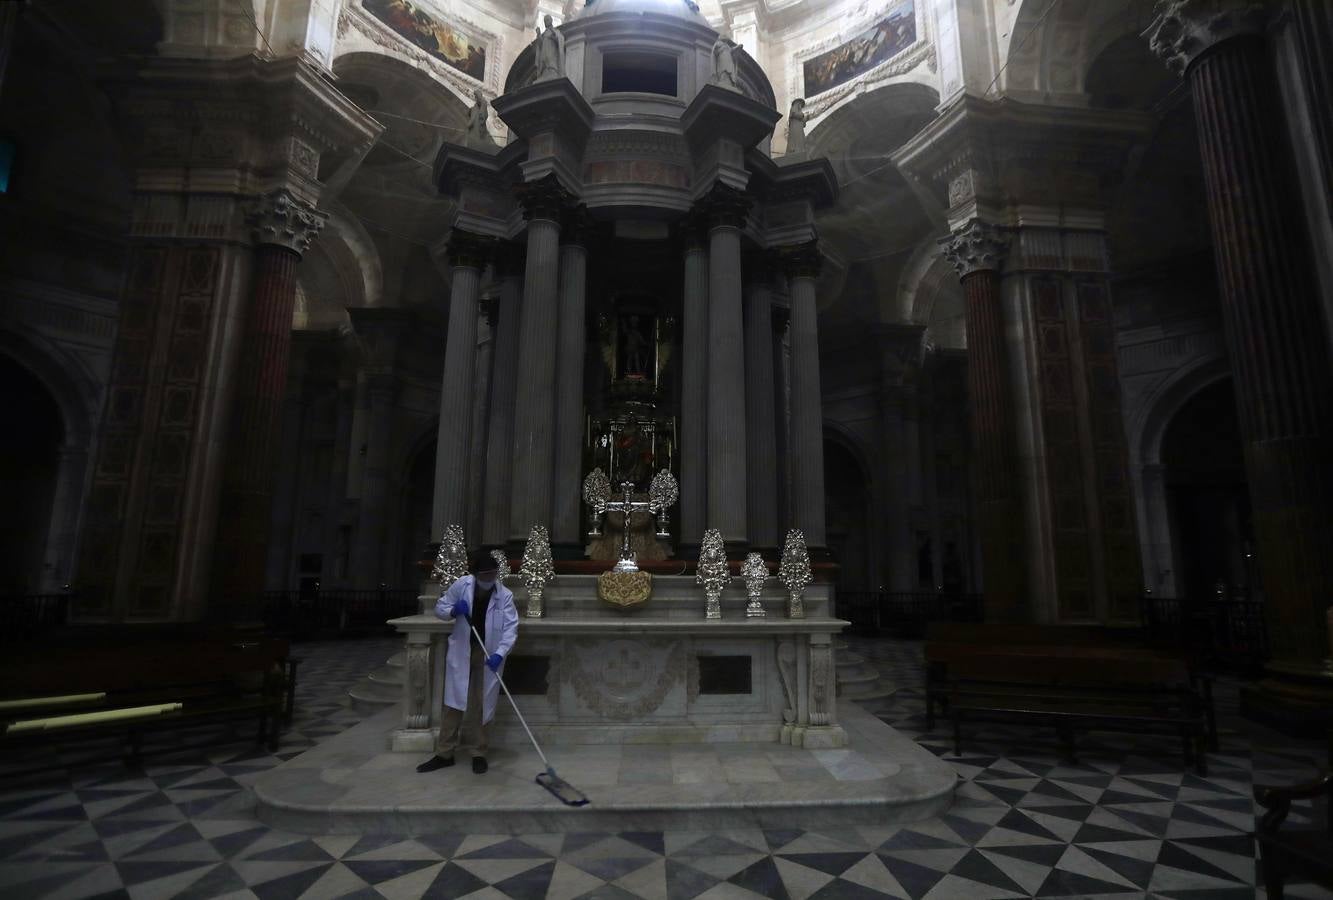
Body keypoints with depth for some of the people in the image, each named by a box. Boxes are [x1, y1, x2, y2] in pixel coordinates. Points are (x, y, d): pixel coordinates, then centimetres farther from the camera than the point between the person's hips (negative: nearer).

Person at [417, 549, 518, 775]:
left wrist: (499, 654, -32)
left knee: (481, 705, 6)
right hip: (461, 653, 2)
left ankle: (478, 753, 21)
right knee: (454, 703, 8)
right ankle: (444, 753, 20)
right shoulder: (461, 585, -8)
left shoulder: (505, 595, -13)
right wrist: (454, 610, -18)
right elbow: (439, 607, 4)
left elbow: (510, 628, -17)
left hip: (488, 655, -1)